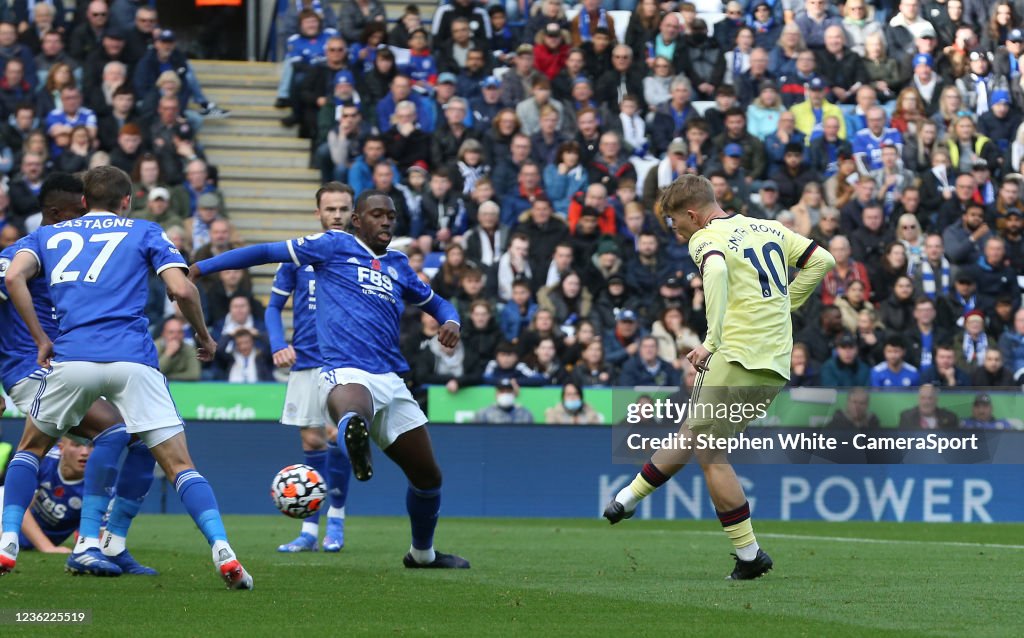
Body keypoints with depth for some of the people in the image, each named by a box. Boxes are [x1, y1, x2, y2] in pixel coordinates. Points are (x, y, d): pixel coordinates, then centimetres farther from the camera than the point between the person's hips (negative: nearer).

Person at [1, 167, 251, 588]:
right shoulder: (145, 233, 17)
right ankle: (222, 550, -18)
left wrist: (40, 339, 7)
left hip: (72, 359, 1)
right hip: (133, 360, -1)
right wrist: (203, 336, 18)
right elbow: (181, 289, 2)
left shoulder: (49, 235, 22)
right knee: (179, 464, 1)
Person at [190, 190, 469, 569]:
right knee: (352, 408, -45)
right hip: (346, 372, -6)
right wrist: (202, 267, 6)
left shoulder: (398, 265, 24)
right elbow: (267, 253, 10)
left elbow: (434, 303, 39)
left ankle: (423, 553, 33)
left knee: (427, 476, 12)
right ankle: (355, 435, -80)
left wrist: (450, 321, 14)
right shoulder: (336, 246, 9)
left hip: (390, 380, 6)